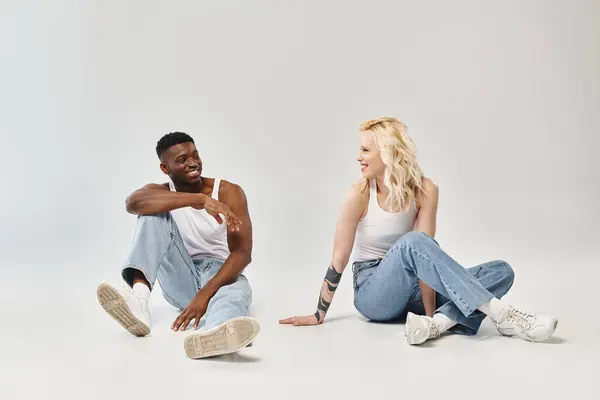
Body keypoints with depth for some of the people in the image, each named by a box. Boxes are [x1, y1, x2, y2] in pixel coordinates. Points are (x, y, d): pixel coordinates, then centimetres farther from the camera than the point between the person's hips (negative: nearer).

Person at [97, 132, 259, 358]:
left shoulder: (229, 192, -6)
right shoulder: (160, 193, -1)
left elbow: (243, 253, -17)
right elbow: (132, 202, -28)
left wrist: (204, 295, -32)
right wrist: (200, 199, -39)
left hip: (221, 276, -2)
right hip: (181, 280, 2)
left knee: (238, 292, -40)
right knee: (154, 212, -20)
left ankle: (215, 334, -78)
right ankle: (138, 299, -42)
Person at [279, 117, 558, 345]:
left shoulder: (424, 190, -8)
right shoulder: (360, 194, -13)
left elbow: (424, 255, -15)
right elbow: (339, 259, -9)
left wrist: (431, 313, -24)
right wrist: (319, 315, -4)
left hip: (409, 289, 4)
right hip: (374, 293, -4)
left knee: (502, 271, -13)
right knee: (412, 243, -35)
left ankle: (438, 322, -38)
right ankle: (498, 313, -38)